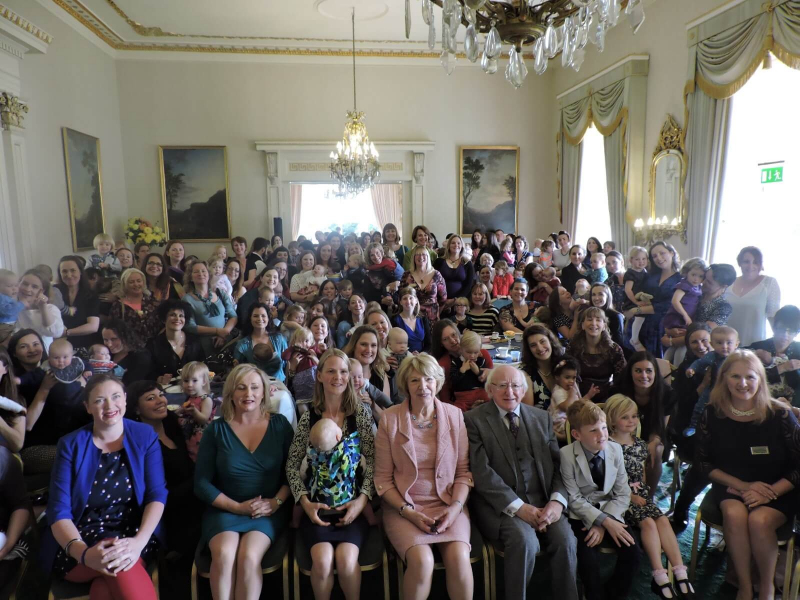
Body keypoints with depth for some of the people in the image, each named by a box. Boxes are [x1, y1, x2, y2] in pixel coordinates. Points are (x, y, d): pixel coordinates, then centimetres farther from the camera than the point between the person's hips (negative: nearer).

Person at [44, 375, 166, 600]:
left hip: (134, 534, 1)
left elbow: (157, 494, -6)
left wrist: (139, 542, -26)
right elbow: (59, 510, -9)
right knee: (119, 565, -32)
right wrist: (83, 553, -29)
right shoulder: (71, 444, -3)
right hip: (80, 539, 0)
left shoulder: (145, 436, -1)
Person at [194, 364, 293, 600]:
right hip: (225, 509, 1)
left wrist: (277, 502, -11)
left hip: (269, 511, 0)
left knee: (249, 556, -27)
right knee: (224, 554, -28)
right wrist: (237, 507, -10)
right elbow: (201, 482, 0)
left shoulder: (280, 425, 1)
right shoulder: (216, 429, 0)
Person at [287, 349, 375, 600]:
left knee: (346, 559, -24)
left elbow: (372, 461, -2)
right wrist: (305, 502, -10)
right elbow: (292, 464, 3)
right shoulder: (309, 417, 2)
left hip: (352, 503, 0)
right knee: (322, 560, -23)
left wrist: (362, 499, -14)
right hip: (318, 504, 1)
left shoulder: (361, 413, 0)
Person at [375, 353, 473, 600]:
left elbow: (464, 470, 5)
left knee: (459, 558, -23)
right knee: (422, 561, -26)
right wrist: (408, 511, -12)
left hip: (448, 505, 2)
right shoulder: (389, 418, -4)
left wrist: (456, 506, -10)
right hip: (403, 507, -1)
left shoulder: (454, 415, 1)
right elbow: (383, 478, -1)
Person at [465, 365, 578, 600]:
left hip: (542, 500, 4)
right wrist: (518, 506, -18)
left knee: (566, 541, -21)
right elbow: (482, 472, -11)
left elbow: (557, 463, 8)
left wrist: (557, 500, -11)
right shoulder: (474, 419, -3)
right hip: (501, 504, -4)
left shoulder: (541, 417, 12)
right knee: (525, 541, -29)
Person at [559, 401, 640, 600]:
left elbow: (623, 495, -5)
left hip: (610, 510, 3)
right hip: (581, 515, -3)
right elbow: (574, 500, -14)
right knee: (588, 558, -24)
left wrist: (603, 523, -16)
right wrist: (605, 521, -22)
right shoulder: (567, 454, -18)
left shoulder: (615, 449, -7)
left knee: (632, 551, -17)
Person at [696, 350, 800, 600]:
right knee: (734, 514, -30)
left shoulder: (779, 414, -13)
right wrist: (743, 485, -13)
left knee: (759, 519, -30)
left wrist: (769, 493, -18)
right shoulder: (713, 414, -8)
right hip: (731, 487, 1)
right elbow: (704, 462, -1)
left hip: (777, 492, -1)